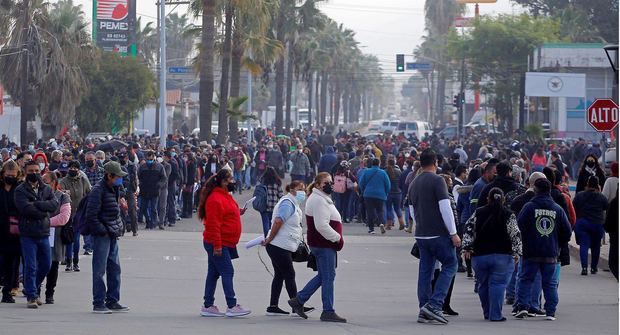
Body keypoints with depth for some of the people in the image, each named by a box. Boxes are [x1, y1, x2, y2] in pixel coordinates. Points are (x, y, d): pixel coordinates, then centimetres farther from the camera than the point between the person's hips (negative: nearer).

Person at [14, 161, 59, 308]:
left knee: (46, 265, 10)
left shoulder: (47, 189, 12)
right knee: (30, 267, -5)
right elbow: (25, 208, -15)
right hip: (28, 234, -5)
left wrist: (36, 204, -15)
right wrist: (44, 212, -9)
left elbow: (54, 204, -5)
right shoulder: (20, 190, -2)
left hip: (44, 234, 5)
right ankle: (31, 297, 4)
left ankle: (32, 289, 29)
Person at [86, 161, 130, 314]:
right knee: (100, 270, -5)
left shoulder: (115, 189, 13)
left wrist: (118, 229, 14)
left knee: (115, 268, 11)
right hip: (101, 236, -9)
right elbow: (91, 215, -18)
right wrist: (103, 231, -16)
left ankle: (112, 301, 18)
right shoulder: (98, 191, -15)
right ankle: (98, 304, -1)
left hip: (113, 235, 9)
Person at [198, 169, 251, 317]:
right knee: (227, 272, -11)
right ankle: (232, 306, -13)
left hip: (225, 243, 11)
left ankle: (208, 306, 14)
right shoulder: (215, 199, -17)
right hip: (217, 243, -11)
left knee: (213, 273, 11)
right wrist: (217, 246, -23)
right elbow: (213, 223, -21)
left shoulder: (225, 196, 17)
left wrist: (237, 213, 13)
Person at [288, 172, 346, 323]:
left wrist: (336, 238, 15)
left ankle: (298, 300, 20)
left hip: (320, 244, 11)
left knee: (323, 276, 16)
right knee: (328, 276, -5)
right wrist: (337, 238, -15)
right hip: (323, 245, -11)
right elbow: (322, 226, -25)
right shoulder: (318, 201, -17)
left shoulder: (323, 199, 19)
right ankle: (328, 312, 1)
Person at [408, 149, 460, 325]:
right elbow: (445, 208, -15)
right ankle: (434, 304, -12)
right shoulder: (437, 180, -10)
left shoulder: (413, 183, 13)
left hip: (421, 235, 7)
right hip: (439, 234, -7)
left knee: (425, 271, 9)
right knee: (449, 266, 1)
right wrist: (453, 233, -13)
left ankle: (424, 312, 8)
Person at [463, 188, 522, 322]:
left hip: (479, 255, 3)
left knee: (483, 285, 14)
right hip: (502, 255, -3)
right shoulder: (509, 215, -2)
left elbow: (468, 229, 4)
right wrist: (516, 254, 1)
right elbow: (515, 236, -4)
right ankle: (495, 315, -9)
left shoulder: (478, 213, 7)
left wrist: (467, 247, 3)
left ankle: (487, 313, 21)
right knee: (498, 284, -3)